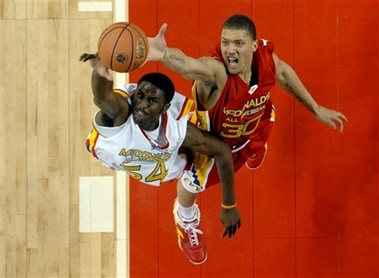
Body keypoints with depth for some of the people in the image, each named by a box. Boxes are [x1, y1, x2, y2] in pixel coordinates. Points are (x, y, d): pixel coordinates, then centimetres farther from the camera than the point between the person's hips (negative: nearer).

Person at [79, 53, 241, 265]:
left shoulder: (178, 129, -41)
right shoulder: (120, 111, -49)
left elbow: (222, 151, -27)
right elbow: (102, 96, -74)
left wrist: (229, 207, -23)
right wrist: (100, 74, -99)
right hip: (111, 150, 0)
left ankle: (187, 222, 44)